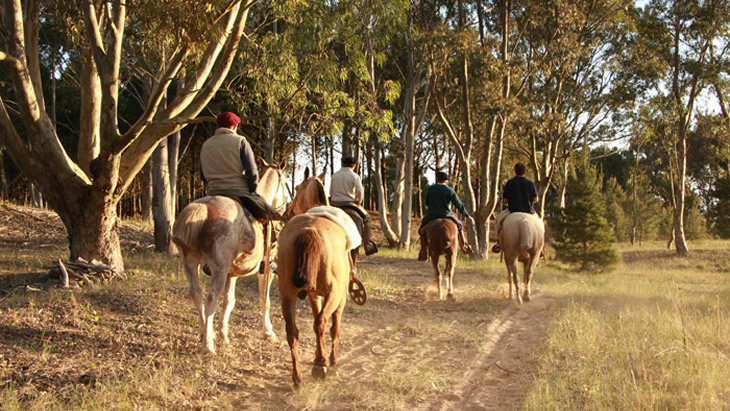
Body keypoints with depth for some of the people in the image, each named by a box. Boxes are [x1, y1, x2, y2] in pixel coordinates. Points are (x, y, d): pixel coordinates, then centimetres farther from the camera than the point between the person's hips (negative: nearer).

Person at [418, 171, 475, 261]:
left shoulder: (430, 189, -5)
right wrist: (468, 216, 2)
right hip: (446, 215, 0)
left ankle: (424, 253, 15)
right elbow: (459, 205, -6)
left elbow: (427, 203, 5)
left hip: (432, 215, 0)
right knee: (459, 225, 26)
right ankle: (464, 247, 27)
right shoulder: (450, 191, -7)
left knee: (422, 229, 22)